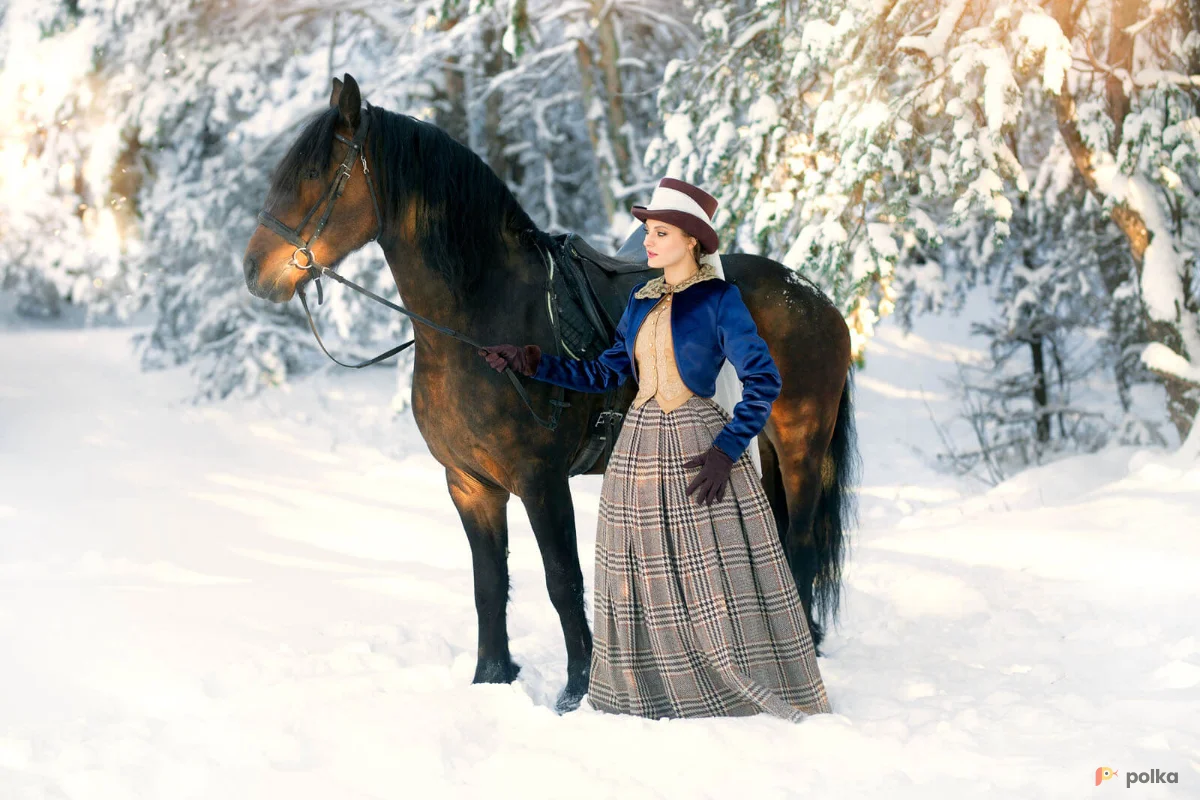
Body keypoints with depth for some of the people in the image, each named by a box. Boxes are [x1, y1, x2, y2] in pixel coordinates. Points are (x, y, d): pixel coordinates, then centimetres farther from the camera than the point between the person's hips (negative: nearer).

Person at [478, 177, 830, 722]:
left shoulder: (719, 300, -8)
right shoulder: (642, 300, 10)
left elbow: (763, 380, -12)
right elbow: (607, 372, 16)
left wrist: (727, 450, -18)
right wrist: (534, 363, 7)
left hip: (698, 449, -6)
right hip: (639, 448, 6)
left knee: (716, 573, -5)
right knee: (645, 580, 10)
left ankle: (777, 698, 5)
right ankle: (648, 691, 22)